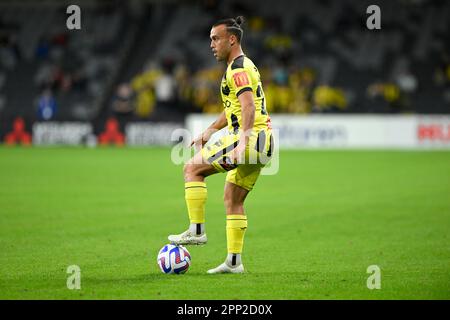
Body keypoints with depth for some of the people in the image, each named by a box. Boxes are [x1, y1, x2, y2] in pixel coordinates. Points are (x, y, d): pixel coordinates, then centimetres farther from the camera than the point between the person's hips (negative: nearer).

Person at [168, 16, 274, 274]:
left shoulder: (238, 69, -11)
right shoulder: (245, 66, 22)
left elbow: (249, 107, -25)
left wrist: (242, 142, -34)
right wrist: (210, 130, 33)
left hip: (251, 139, -10)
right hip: (261, 145, 10)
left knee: (192, 168, -6)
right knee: (232, 199, 13)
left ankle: (197, 231, -8)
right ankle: (234, 261, 12)